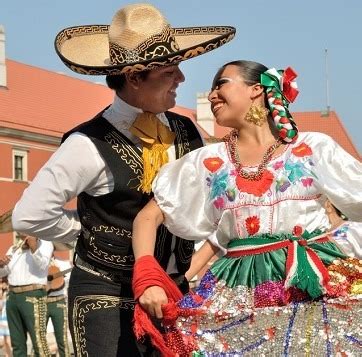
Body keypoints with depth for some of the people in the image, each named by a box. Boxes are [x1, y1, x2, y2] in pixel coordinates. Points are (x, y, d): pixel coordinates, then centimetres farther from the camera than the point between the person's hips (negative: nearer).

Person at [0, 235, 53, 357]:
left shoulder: (45, 244, 2)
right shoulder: (13, 249, 18)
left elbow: (43, 265, -14)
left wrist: (34, 248, -30)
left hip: (32, 296, -6)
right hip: (12, 297, 6)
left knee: (39, 342, -13)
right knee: (17, 343, 7)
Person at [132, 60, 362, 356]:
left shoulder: (314, 147, 4)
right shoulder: (207, 162, 9)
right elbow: (150, 215, 9)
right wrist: (147, 277, -7)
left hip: (321, 284, -1)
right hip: (244, 290, 1)